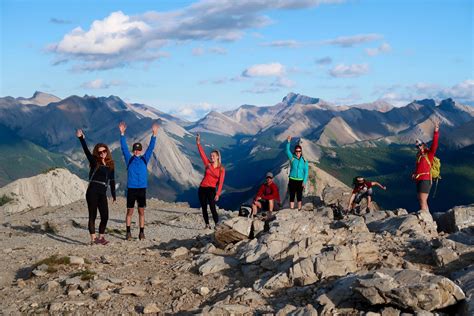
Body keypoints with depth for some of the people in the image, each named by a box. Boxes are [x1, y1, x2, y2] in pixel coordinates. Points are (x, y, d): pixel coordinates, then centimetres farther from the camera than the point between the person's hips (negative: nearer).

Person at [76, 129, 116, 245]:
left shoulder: (110, 165, 12)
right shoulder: (94, 162, 0)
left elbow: (112, 181, 16)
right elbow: (87, 152, -16)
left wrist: (114, 195, 15)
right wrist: (81, 139, -29)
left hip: (102, 193, 4)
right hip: (92, 192, -4)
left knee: (105, 216, 2)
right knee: (92, 215, -1)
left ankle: (101, 237, 16)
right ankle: (93, 239, 3)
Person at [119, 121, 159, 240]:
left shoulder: (144, 159, 8)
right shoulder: (129, 159, 5)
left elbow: (151, 147, 3)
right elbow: (124, 147, -2)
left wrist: (154, 134, -5)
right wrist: (122, 133, -11)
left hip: (142, 189, 1)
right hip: (131, 189, -1)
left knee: (141, 211, 4)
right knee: (130, 211, 1)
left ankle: (142, 233, 8)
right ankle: (128, 233, 6)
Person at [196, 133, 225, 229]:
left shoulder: (221, 169, -1)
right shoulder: (208, 164, 4)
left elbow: (220, 183, -5)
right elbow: (202, 154, -5)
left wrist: (218, 194, -14)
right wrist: (198, 144, -17)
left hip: (211, 189, -3)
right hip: (202, 189, 3)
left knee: (212, 208, -16)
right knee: (204, 208, 7)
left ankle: (217, 225, -12)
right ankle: (207, 225, 17)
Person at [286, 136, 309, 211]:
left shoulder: (304, 161, 1)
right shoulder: (292, 158, 0)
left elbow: (306, 172, 0)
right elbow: (287, 151, -15)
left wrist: (304, 182, -7)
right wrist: (288, 141, -28)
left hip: (300, 181, 1)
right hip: (292, 180, -1)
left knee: (299, 196, 10)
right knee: (292, 196, 3)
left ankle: (299, 209, 21)